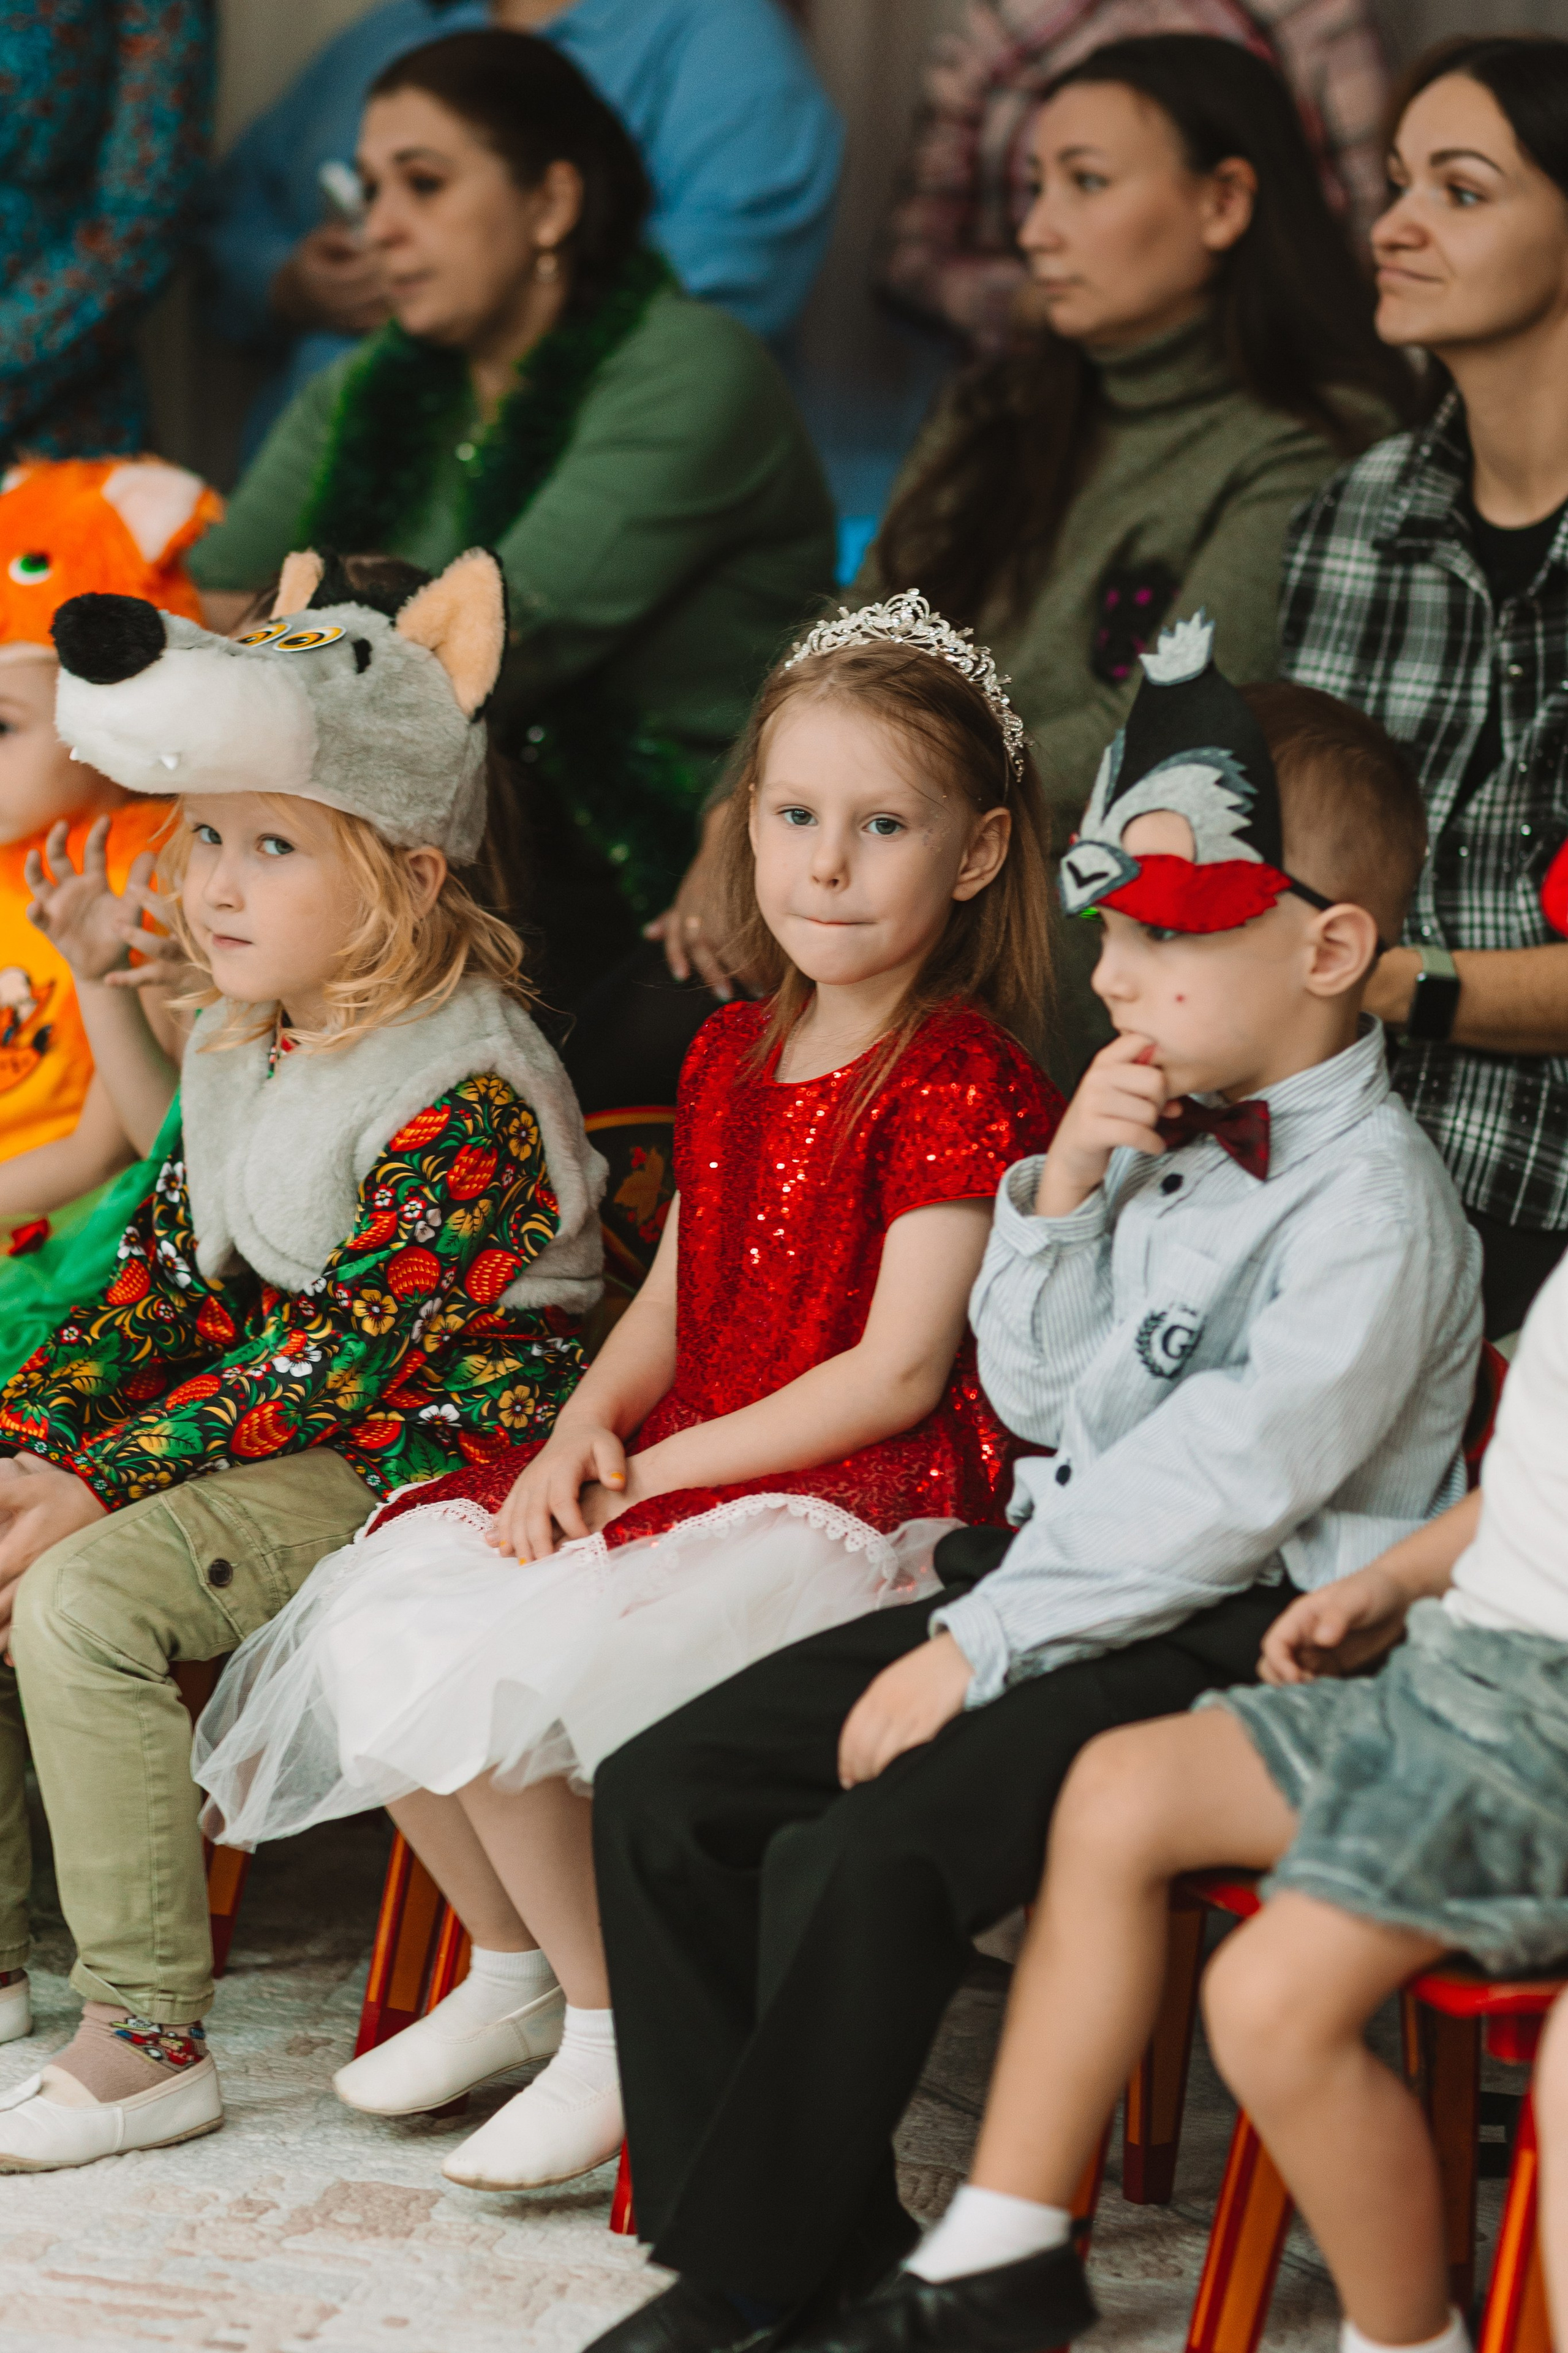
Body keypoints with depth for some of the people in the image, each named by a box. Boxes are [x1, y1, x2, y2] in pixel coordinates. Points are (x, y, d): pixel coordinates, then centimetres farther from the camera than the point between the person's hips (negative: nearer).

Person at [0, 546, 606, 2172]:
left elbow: (336, 1354, -23)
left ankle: (145, 2041, -17)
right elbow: (163, 1276, 12)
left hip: (422, 1448, -9)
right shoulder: (234, 1048, 9)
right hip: (259, 1424, 9)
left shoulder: (466, 1090, -20)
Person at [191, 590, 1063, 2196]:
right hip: (672, 1472, 8)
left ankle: (618, 2043, -4)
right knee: (375, 1624, -4)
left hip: (860, 1502, -8)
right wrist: (580, 1436, -5)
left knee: (499, 1680, -23)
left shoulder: (964, 1082, -13)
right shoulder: (734, 1057, 12)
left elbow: (896, 1373, -17)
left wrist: (657, 1468, -14)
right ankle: (508, 1966, 16)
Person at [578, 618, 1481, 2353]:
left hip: (1230, 1646, -9)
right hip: (1064, 1584, 9)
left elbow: (1222, 1490, -21)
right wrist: (1061, 1194, -1)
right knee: (661, 1794, -1)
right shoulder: (1163, 1135, 12)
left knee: (860, 1863, -29)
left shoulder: (1374, 1204, -14)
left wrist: (976, 1651, -20)